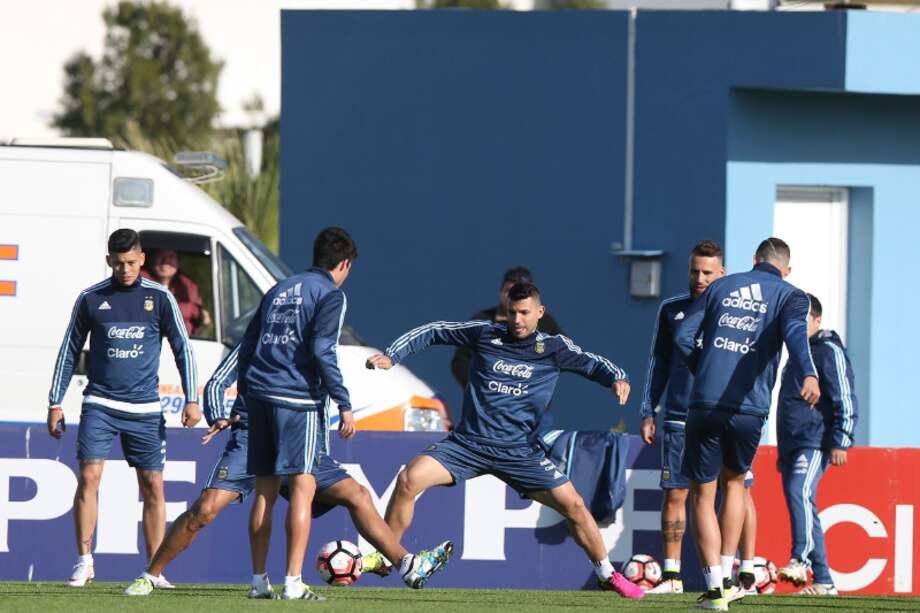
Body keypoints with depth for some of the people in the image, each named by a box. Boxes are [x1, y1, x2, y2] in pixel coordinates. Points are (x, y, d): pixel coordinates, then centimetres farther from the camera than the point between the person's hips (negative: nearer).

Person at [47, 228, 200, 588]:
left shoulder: (160, 298, 2)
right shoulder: (91, 299, 3)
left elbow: (182, 349, 6)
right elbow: (69, 351, 10)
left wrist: (192, 400, -1)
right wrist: (55, 403, 8)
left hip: (145, 409, 1)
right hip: (99, 405, 0)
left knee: (153, 487, 0)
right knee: (89, 476, -13)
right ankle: (84, 562, -5)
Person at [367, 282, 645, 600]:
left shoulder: (553, 348, 3)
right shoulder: (485, 334, 2)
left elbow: (593, 364, 12)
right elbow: (433, 332, 10)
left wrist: (617, 378, -10)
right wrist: (391, 356, 1)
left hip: (519, 451, 0)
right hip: (468, 443, 0)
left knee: (573, 504, -8)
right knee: (409, 479, -22)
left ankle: (608, 574, 12)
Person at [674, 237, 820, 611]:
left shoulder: (721, 287, 14)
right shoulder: (789, 296, 7)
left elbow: (684, 336, 6)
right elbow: (795, 333, -15)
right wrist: (808, 374, -33)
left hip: (705, 405, 0)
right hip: (749, 409, 0)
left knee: (703, 496, 9)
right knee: (734, 482, 25)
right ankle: (726, 577, 22)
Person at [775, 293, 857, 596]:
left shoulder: (829, 351, -3)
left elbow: (845, 401, -11)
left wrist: (840, 442, -19)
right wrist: (783, 452, 30)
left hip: (816, 443, -10)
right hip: (792, 445, 10)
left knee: (800, 493, -29)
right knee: (801, 503, 6)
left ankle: (800, 560, -42)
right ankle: (823, 581, 9)